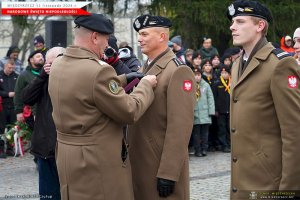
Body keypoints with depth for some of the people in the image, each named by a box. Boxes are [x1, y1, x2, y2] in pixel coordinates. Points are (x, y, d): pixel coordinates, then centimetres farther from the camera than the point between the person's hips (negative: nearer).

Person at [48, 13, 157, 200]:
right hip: (98, 160, -8)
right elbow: (130, 112, -15)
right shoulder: (98, 70, -23)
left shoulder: (58, 64, 3)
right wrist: (146, 84, 0)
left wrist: (124, 79, 18)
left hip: (68, 154, 8)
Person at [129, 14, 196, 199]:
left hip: (162, 164, -8)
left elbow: (180, 127, -20)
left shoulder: (178, 71, -14)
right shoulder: (143, 69, 14)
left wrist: (168, 173, -22)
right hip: (139, 162, 8)